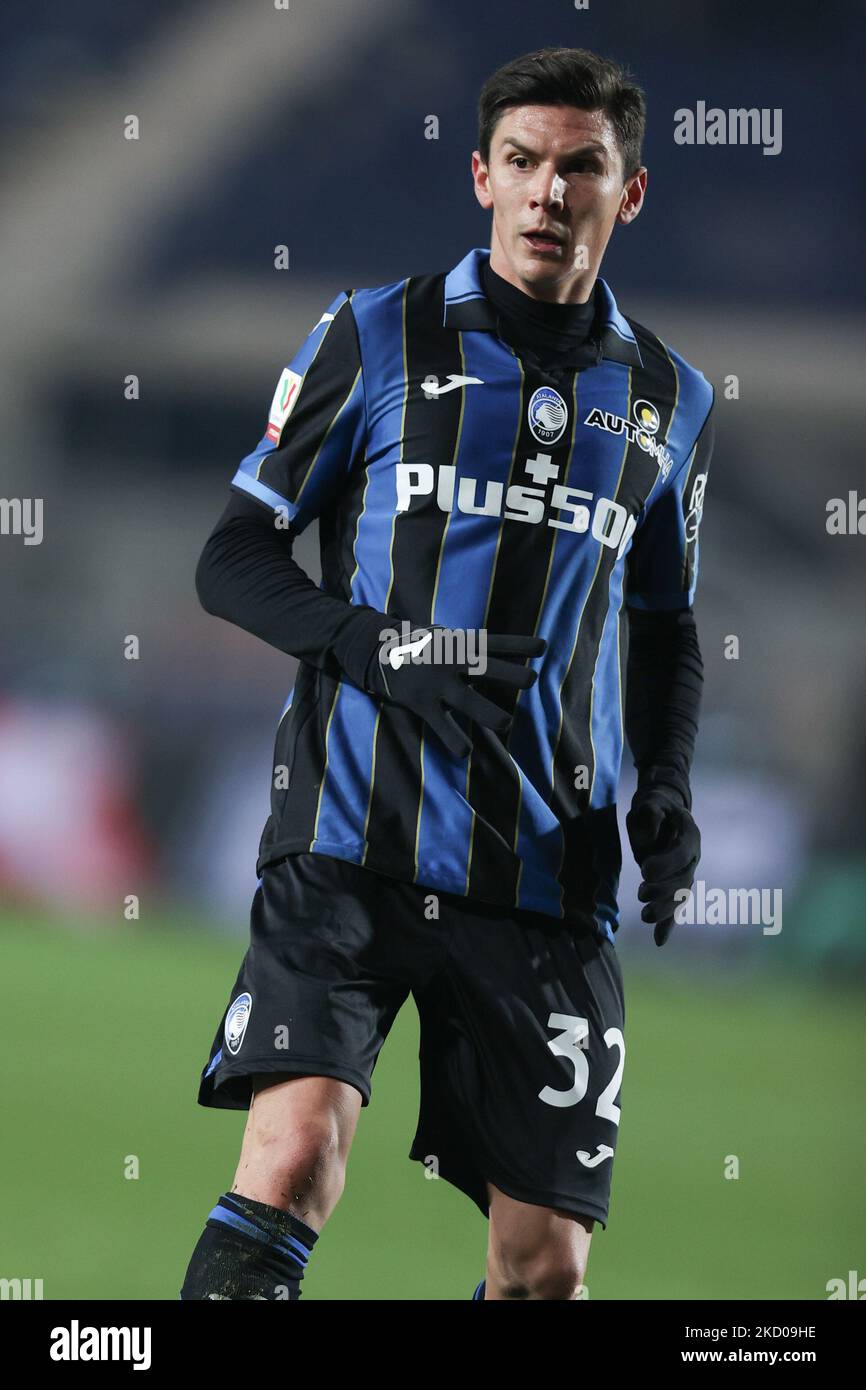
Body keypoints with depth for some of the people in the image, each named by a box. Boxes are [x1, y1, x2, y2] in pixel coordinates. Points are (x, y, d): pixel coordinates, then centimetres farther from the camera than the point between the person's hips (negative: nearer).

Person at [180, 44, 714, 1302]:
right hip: (354, 835, -3)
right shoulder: (378, 337, 5)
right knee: (293, 1162, -23)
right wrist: (381, 648, -13)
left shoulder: (667, 402, 14)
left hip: (549, 868, 3)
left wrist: (666, 790, 8)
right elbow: (234, 560, 5)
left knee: (547, 1261, 0)